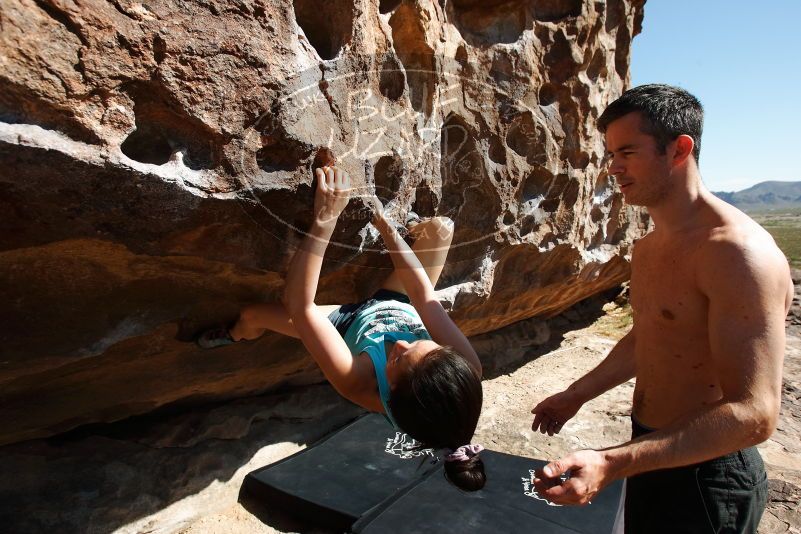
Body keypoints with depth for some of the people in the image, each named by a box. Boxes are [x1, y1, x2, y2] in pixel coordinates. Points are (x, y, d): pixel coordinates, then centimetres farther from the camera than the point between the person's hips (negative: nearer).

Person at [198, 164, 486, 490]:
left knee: (252, 315, -2)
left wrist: (324, 220, -45)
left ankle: (235, 337, 40)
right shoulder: (467, 367, -40)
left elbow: (299, 305, -43)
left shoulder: (361, 385, -45)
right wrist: (384, 223, -26)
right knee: (440, 228, -7)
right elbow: (424, 293, -32)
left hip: (352, 322, -2)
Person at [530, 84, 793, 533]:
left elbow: (753, 414, -27)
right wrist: (577, 394, 18)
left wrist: (611, 464, -35)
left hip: (705, 474, -8)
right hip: (651, 455, 8)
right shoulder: (648, 247, 6)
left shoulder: (739, 251, -23)